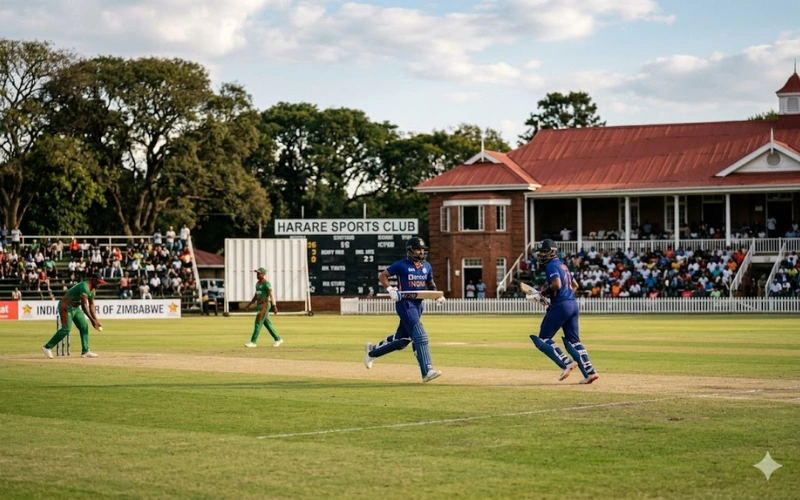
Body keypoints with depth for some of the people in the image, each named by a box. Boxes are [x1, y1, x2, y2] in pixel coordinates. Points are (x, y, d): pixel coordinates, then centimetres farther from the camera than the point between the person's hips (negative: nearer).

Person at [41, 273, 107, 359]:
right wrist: (92, 320, -32)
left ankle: (85, 351, 5)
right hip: (66, 306, -10)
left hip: (75, 308, 10)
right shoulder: (84, 286, -26)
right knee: (66, 329, -15)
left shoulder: (92, 289, 6)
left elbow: (91, 305, 10)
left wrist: (96, 320, 1)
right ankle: (47, 347, -7)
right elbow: (84, 305, -31)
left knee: (84, 327, 2)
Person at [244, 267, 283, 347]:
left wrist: (274, 306, -27)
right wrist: (250, 304, 19)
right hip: (260, 305, 9)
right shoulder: (257, 283, 15)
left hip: (265, 305, -9)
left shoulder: (266, 284, -14)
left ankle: (253, 342, -8)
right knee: (267, 323, 11)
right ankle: (278, 339, 19)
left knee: (258, 323, -9)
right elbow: (256, 295, 23)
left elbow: (272, 294, -20)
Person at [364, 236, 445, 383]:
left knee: (402, 340, 14)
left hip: (418, 305, 7)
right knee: (420, 335, -18)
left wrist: (437, 296, 6)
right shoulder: (401, 265, -7)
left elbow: (430, 283, 24)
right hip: (404, 303, -7)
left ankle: (373, 351, 36)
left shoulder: (427, 266, 10)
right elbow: (382, 275, 1)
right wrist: (390, 289, -15)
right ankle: (427, 371, -22)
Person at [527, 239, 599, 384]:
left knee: (543, 338, -1)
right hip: (573, 304, 9)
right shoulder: (563, 266, 22)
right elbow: (575, 285, 29)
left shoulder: (551, 266, -7)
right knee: (573, 341, 10)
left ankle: (566, 363, -13)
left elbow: (556, 285, -21)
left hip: (560, 305, -9)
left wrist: (543, 293, -9)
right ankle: (589, 372, 1)